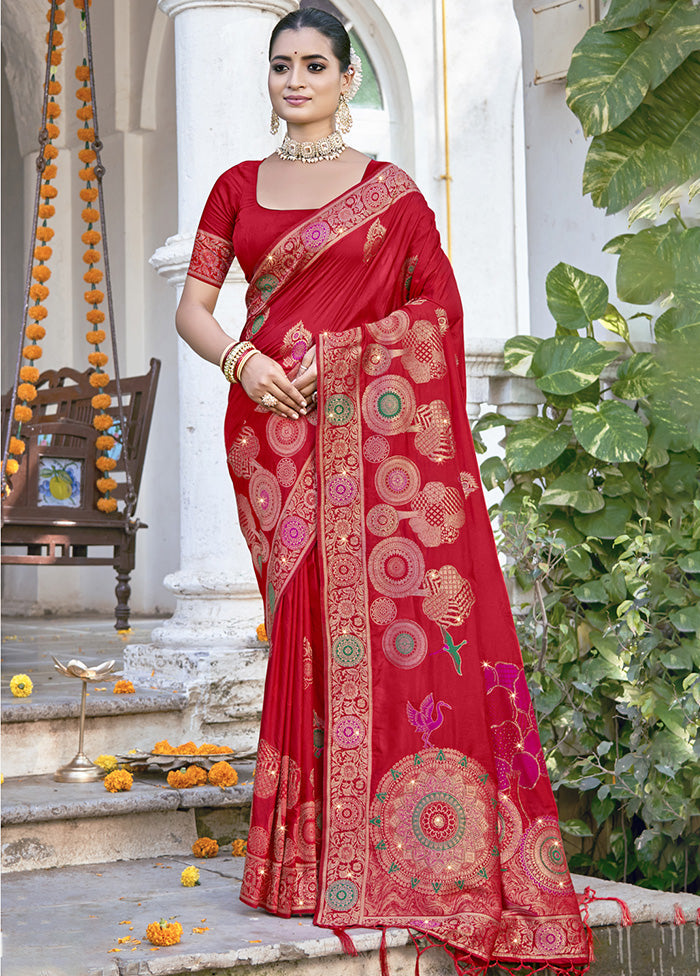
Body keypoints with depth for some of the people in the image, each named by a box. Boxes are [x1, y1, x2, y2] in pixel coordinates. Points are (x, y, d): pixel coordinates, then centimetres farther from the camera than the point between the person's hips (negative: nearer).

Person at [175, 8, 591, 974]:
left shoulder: (389, 189, 7)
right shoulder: (237, 186, 14)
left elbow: (437, 311, 3)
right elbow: (193, 307, 10)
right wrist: (242, 359, -9)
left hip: (366, 427, -2)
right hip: (271, 423, 2)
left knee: (386, 608, -8)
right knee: (305, 620, 1)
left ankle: (405, 848, 0)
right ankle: (313, 852, 8)